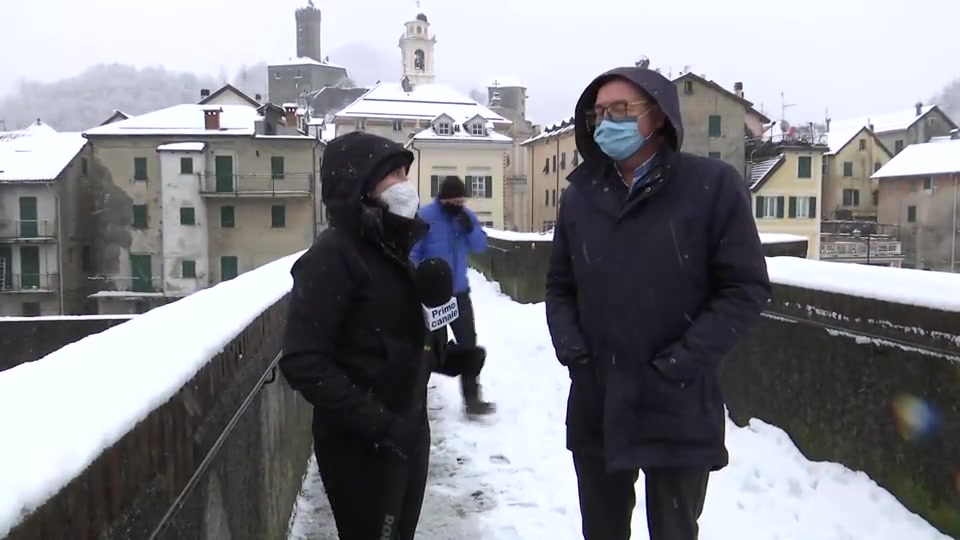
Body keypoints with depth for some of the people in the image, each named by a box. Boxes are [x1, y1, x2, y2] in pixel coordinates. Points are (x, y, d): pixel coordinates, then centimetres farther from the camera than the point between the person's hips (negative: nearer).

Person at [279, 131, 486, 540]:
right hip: (359, 446, -8)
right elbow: (303, 361, -22)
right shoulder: (334, 254, -15)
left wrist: (451, 359, 1)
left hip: (407, 436, 8)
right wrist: (377, 424, -26)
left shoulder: (392, 248, 10)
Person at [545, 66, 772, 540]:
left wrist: (686, 359, -18)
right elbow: (560, 285, 14)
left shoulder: (712, 185, -7)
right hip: (594, 407, 4)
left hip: (678, 409, -4)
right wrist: (568, 343, -4)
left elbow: (746, 287, -8)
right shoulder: (580, 195, 7)